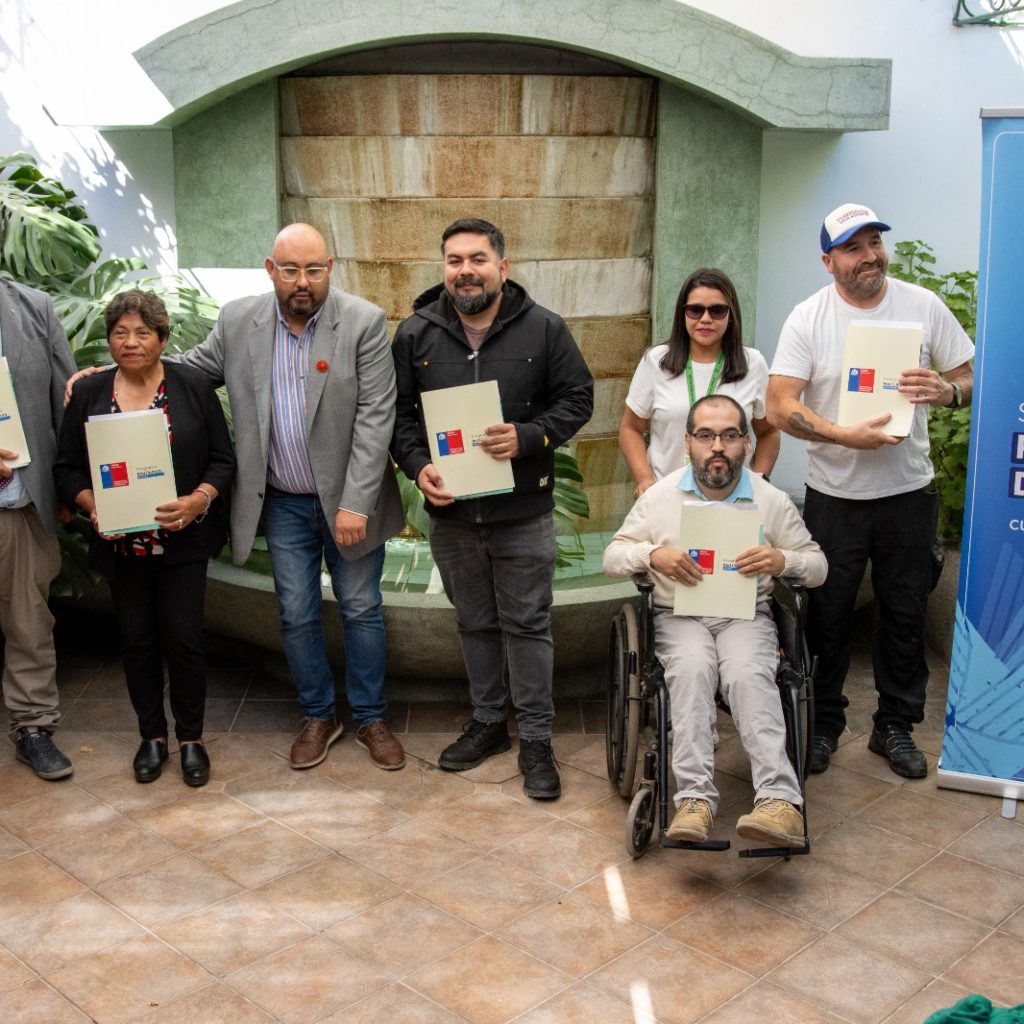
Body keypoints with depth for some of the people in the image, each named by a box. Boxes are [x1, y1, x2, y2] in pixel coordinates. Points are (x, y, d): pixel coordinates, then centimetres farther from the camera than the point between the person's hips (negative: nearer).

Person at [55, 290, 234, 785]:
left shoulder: (193, 386, -2)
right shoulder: (87, 394, 3)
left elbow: (222, 459, -2)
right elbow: (67, 468, 5)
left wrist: (198, 500, -18)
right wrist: (92, 506, -13)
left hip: (182, 541, -2)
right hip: (121, 545, 2)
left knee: (183, 638, 0)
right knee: (137, 639, 11)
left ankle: (191, 738, 18)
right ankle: (152, 735, 27)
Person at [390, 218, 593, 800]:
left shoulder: (544, 329, -4)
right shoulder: (417, 333, 2)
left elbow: (577, 399, -2)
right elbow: (399, 412, 5)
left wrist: (528, 437, -17)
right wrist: (417, 466, -11)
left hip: (523, 511, -3)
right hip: (450, 509, 3)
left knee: (528, 625, 4)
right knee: (476, 623, 16)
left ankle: (537, 739, 17)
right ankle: (488, 722, 33)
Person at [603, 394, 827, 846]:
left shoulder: (772, 500, 6)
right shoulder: (661, 496, 5)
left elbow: (818, 566, 10)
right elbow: (612, 557, 7)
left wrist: (783, 560, -14)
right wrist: (653, 554, -16)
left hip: (747, 617, 0)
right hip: (679, 616, 0)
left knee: (748, 674, -33)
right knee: (692, 668, -34)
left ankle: (780, 799, -44)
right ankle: (695, 798, -40)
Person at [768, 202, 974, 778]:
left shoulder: (924, 306, -1)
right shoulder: (808, 319, -7)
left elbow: (971, 376, 4)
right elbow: (780, 408, -14)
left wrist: (947, 390, -20)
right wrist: (845, 436, -27)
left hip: (909, 492, 2)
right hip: (834, 494, -1)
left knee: (905, 613, 11)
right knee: (827, 616, 9)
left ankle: (896, 726, 28)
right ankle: (823, 724, 25)